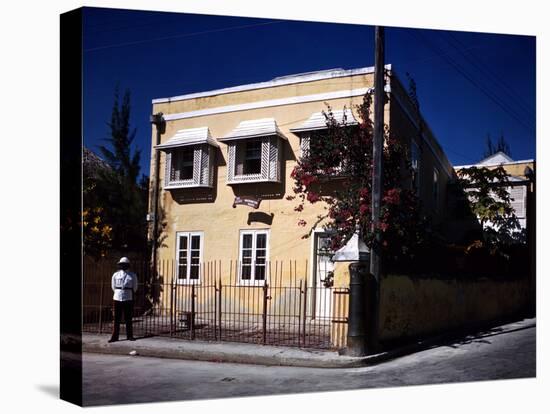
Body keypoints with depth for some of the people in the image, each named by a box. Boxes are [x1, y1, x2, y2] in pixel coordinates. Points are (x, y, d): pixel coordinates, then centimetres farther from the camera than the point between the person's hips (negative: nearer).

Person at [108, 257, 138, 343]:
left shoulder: (132, 275, 6)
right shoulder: (115, 275, 8)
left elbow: (134, 288, 13)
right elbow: (113, 287, 17)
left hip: (128, 299, -1)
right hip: (117, 299, 1)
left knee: (128, 319, 2)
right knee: (116, 319, 1)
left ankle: (129, 336, 9)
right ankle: (115, 337, 3)